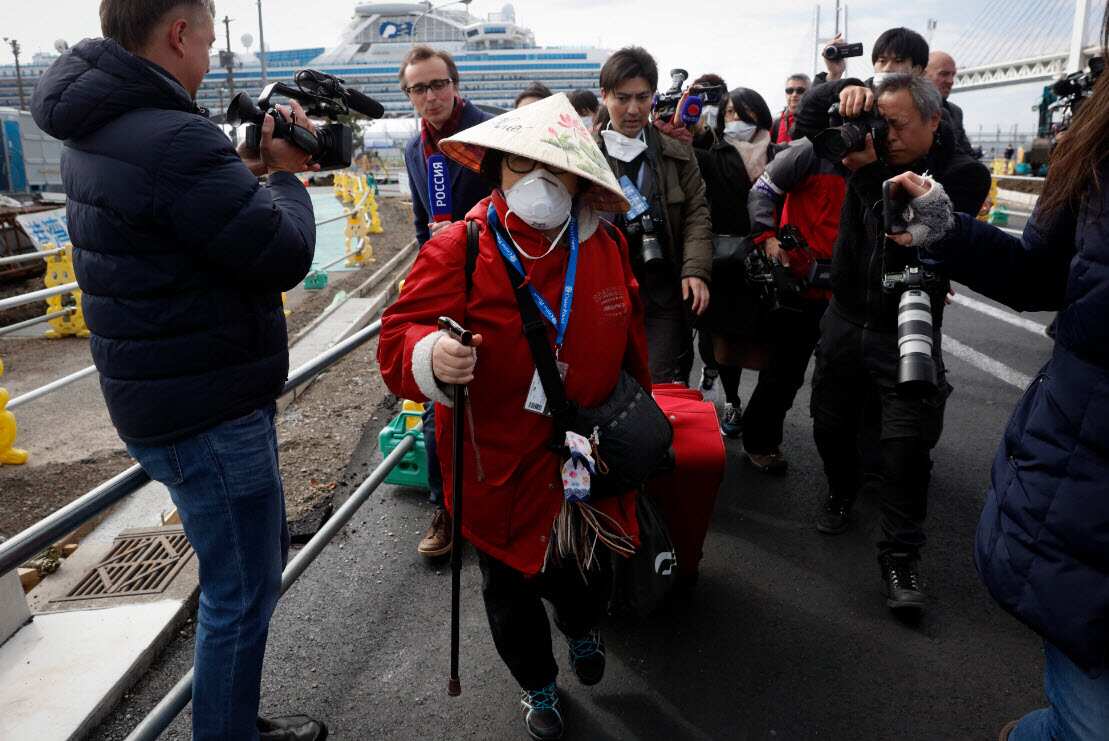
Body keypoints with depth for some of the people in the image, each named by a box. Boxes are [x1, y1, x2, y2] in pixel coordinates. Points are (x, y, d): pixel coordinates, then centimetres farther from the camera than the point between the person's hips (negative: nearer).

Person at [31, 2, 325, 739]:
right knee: (242, 591, 6)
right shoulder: (175, 140, -24)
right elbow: (284, 257, -19)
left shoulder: (98, 133, 8)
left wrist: (249, 168, 6)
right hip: (207, 411, -10)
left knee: (259, 558, 24)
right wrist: (285, 175, -2)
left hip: (170, 395, 10)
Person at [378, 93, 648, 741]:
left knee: (589, 576, 22)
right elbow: (398, 339, -18)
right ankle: (539, 684, 50)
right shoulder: (458, 251, -17)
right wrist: (430, 356, -41)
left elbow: (631, 339, 12)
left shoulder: (606, 245, -3)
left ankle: (583, 628, 62)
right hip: (500, 471, -3)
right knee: (510, 590, 18)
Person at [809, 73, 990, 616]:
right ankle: (842, 491, 41)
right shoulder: (872, 150, 1)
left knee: (907, 444, -10)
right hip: (845, 320, 4)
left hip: (907, 332, -4)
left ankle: (900, 556, 2)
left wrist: (870, 174, -27)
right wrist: (847, 91, -17)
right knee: (831, 425, 13)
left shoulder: (963, 174, -9)